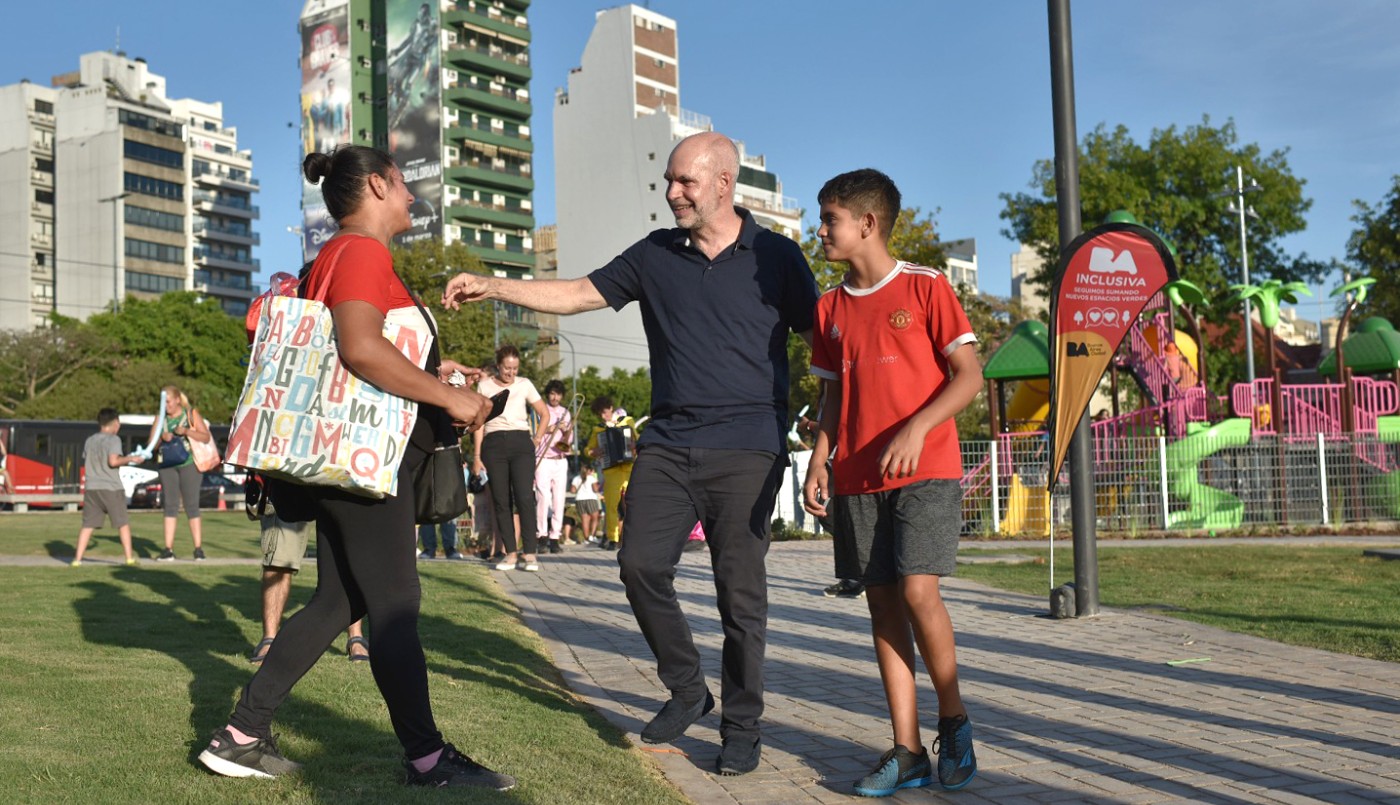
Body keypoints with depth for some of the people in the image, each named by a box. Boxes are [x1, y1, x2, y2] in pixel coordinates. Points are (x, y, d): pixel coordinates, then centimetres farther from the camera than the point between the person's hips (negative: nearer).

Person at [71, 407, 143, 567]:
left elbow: (87, 462, 19)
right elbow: (113, 461, -18)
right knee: (123, 523, 4)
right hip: (110, 488, -5)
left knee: (88, 524, 5)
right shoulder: (113, 440, -7)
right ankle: (129, 557, 4)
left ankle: (77, 558, -1)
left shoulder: (89, 441, 12)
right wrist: (130, 459, -3)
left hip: (91, 488, 5)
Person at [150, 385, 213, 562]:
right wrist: (162, 437, -12)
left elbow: (206, 437, -5)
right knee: (170, 506, 2)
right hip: (167, 466, 4)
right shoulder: (160, 418, 11)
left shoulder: (192, 414, 2)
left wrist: (186, 431, -18)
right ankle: (168, 550, 2)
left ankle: (198, 549, -3)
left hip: (189, 464, -4)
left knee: (192, 506, -5)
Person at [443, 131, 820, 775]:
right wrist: (492, 287, 0)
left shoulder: (775, 257, 2)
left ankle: (742, 727, 14)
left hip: (747, 449, -3)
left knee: (739, 590, -1)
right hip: (668, 443, 4)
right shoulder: (655, 255, 10)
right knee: (641, 562, -4)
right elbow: (576, 295, 11)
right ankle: (687, 689, 18)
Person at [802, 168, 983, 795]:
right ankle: (908, 751, 9)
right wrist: (818, 462, 5)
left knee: (917, 590, -17)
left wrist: (916, 428, -19)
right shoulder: (830, 308, 13)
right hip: (859, 479, 5)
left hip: (926, 470, -5)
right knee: (883, 602, 3)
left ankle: (954, 719, 6)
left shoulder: (925, 287, -3)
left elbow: (969, 376, -6)